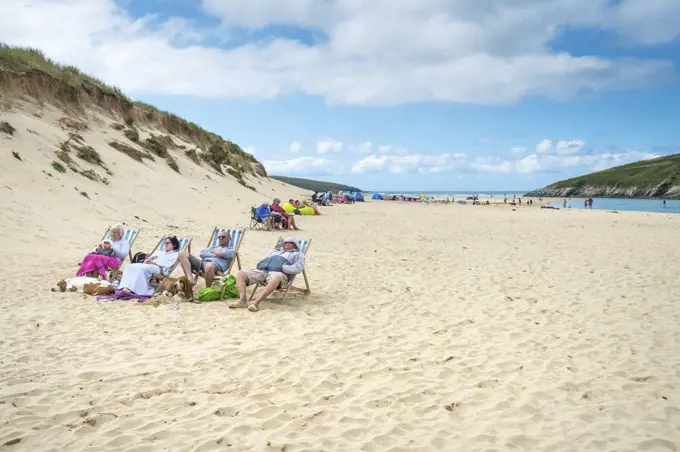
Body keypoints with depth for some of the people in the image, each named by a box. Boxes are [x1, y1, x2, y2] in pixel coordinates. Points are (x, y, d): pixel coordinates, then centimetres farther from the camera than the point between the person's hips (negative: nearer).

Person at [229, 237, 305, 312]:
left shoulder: (298, 254, 24)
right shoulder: (275, 251, 38)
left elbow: (297, 268, 3)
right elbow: (260, 262, 33)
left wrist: (282, 268, -7)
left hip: (278, 273, -5)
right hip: (261, 271, 5)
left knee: (276, 278, -44)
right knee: (241, 273, -17)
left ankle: (256, 302, -51)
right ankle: (242, 300, -35)